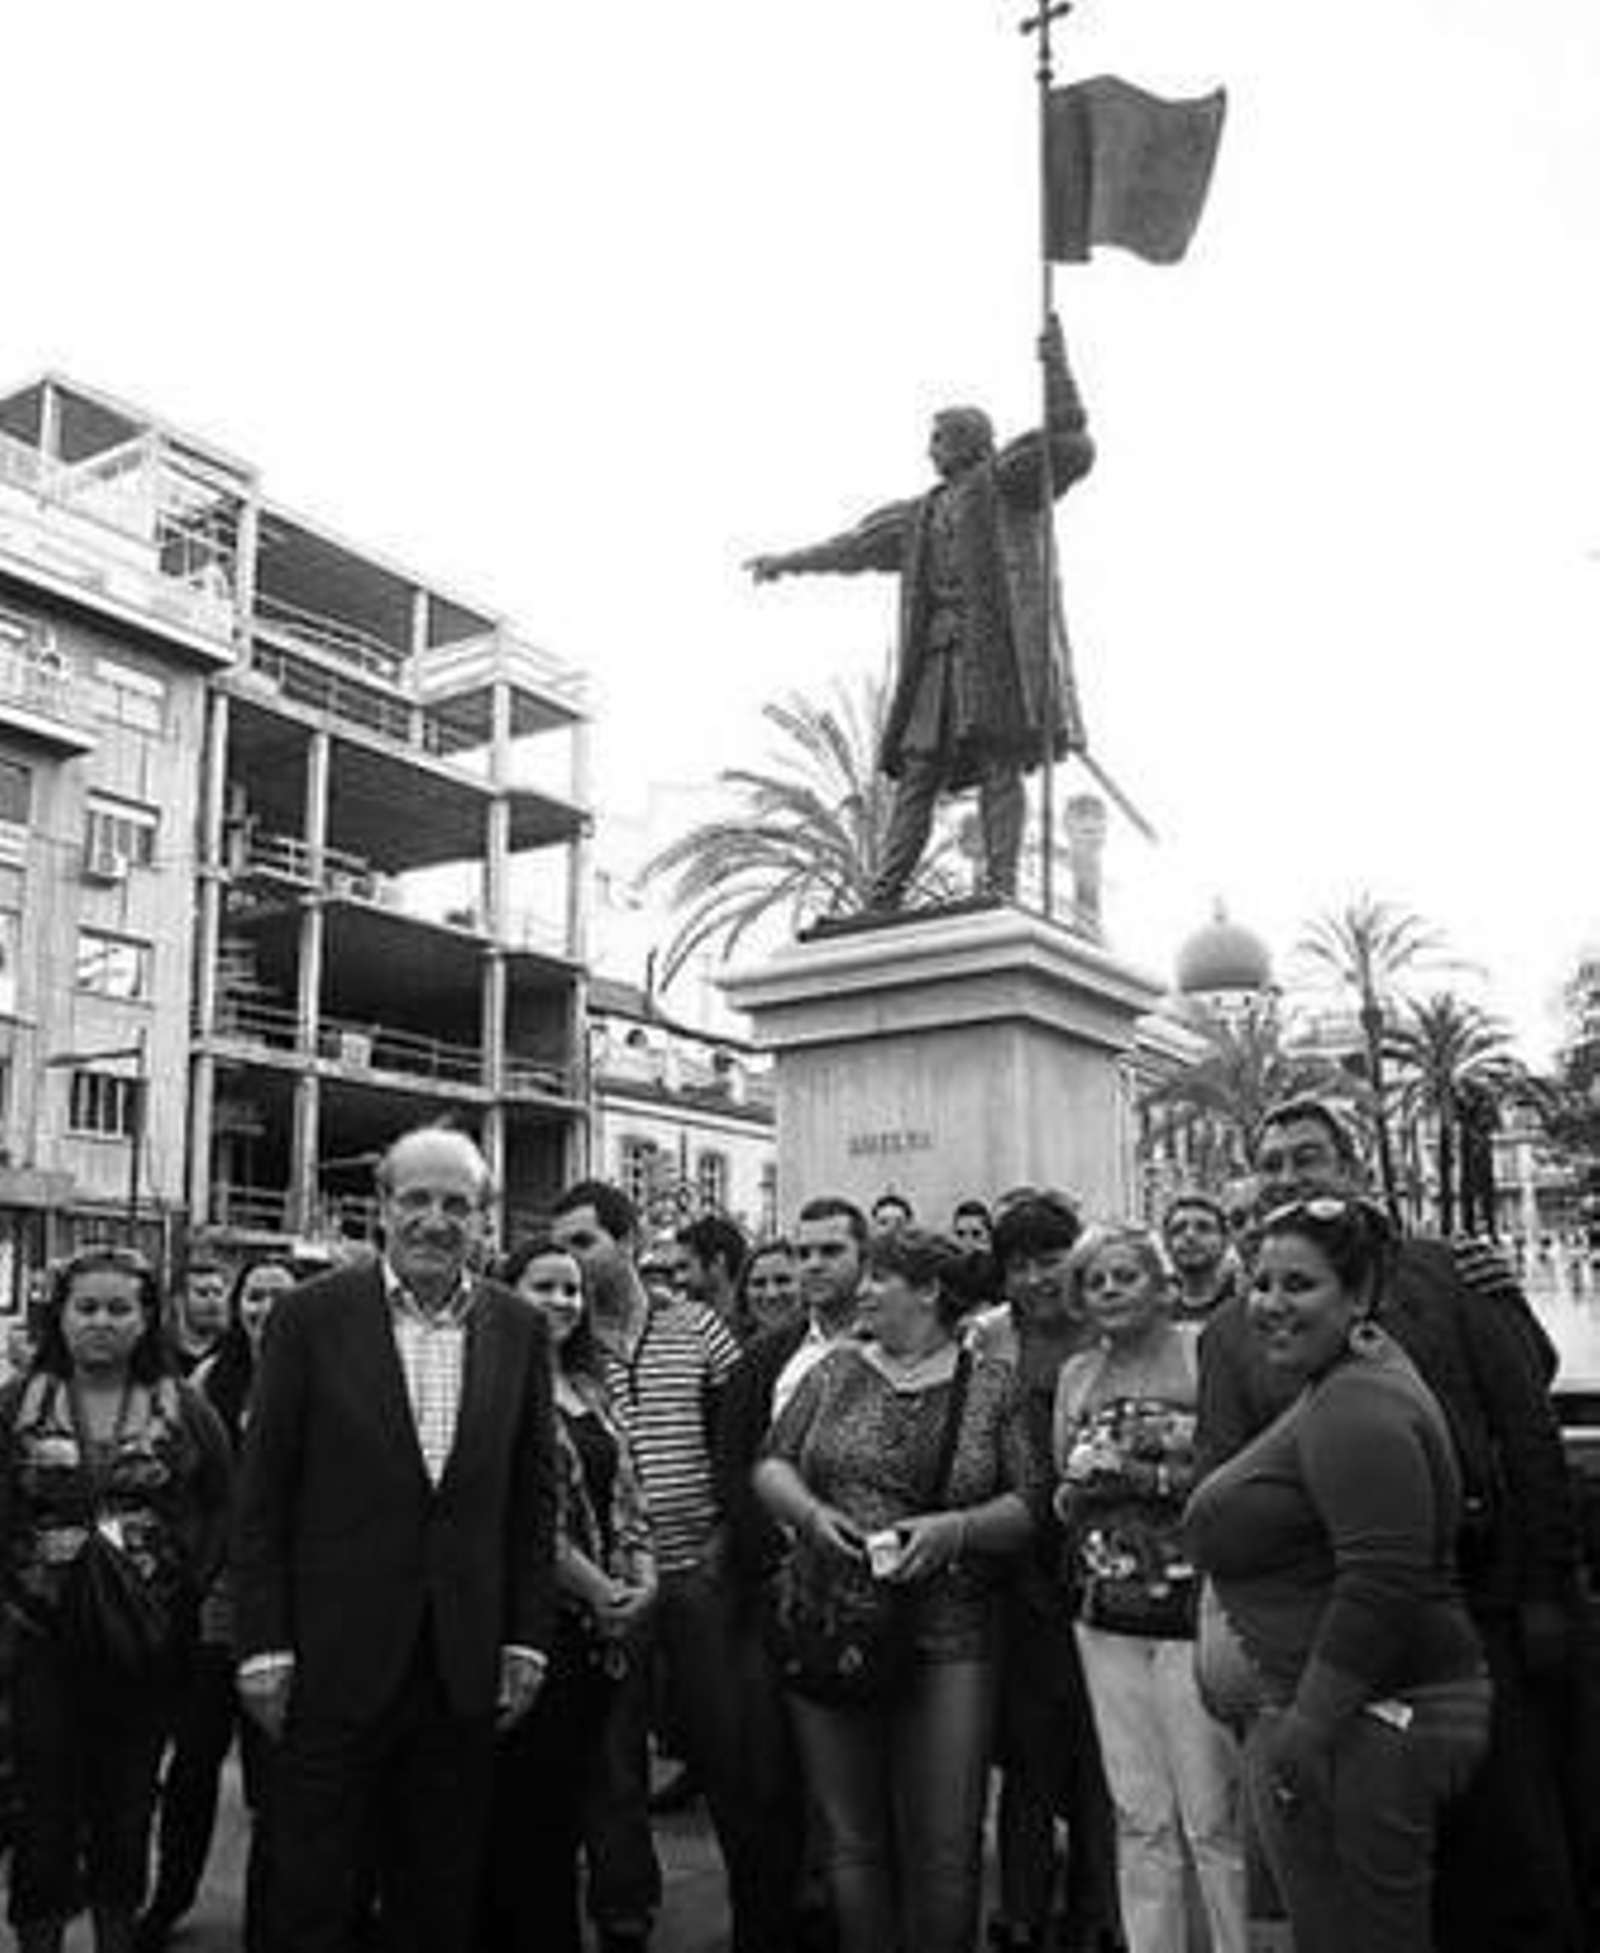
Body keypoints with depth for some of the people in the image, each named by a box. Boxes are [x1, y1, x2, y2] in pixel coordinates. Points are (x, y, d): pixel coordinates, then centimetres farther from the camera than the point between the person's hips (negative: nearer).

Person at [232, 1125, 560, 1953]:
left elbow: (534, 1498, 7)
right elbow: (261, 1496, -4)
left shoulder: (519, 1328, 3)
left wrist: (526, 1638, 3)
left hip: (463, 1668, 3)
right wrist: (262, 1645, -6)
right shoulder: (312, 1315, -5)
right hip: (332, 1661, -2)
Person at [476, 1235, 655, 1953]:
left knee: (567, 1800, 12)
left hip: (603, 1627, 7)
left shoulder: (588, 1387, 14)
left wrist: (643, 1574, -1)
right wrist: (597, 1591, -12)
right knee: (529, 1806, 0)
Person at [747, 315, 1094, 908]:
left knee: (1000, 766, -11)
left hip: (997, 643, -6)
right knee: (918, 771, -1)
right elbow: (857, 546, 34)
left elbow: (1067, 444, -4)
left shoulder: (1006, 481, 8)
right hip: (940, 653, 6)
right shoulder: (923, 513, 26)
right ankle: (885, 894, -4)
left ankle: (1000, 883, -15)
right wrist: (790, 562, 40)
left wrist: (1055, 368, -13)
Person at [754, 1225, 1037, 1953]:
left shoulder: (990, 1386, 2)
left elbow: (1027, 1508, 0)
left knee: (946, 1851, 1)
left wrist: (955, 1528, -16)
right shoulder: (836, 1371, 8)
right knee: (849, 1839, 9)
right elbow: (770, 1466, 9)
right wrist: (810, 1512, -9)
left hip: (949, 1642, -2)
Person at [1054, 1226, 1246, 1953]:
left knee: (1214, 1820, -3)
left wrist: (1153, 1477, -18)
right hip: (1106, 1613, 5)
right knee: (1139, 1818, 11)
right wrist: (1080, 1488, -2)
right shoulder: (1077, 1375, 12)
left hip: (1193, 1609, -5)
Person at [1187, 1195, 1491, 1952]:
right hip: (1320, 1717, 11)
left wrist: (1309, 1722, -24)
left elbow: (1384, 1582, -26)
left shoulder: (1358, 1408, -19)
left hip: (1362, 1727, -11)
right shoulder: (1331, 1389, 15)